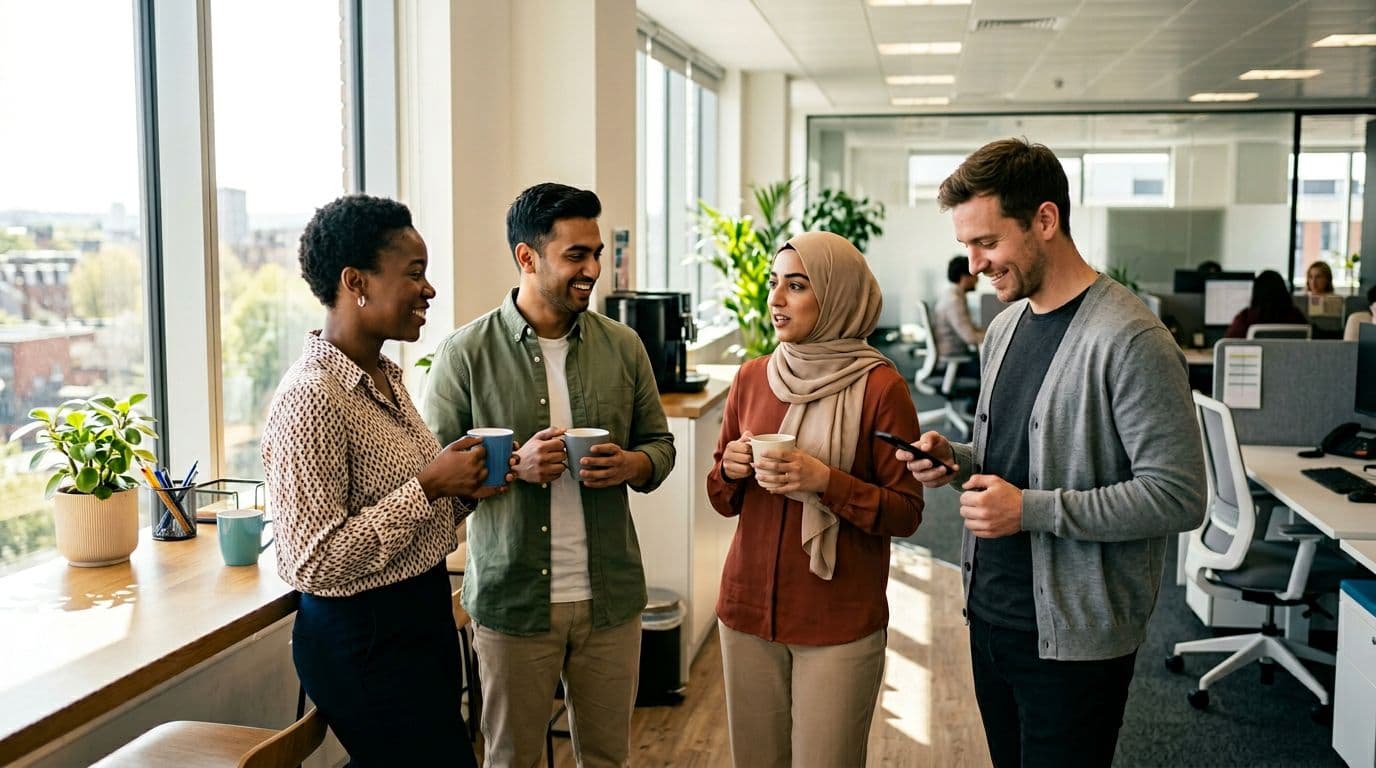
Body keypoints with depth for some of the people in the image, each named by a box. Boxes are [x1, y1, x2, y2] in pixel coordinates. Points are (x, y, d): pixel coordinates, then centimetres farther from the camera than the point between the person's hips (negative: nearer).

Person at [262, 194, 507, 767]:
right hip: (365, 638, -9)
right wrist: (429, 486, -23)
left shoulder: (384, 377, 6)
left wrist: (461, 490, -1)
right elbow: (313, 563, -24)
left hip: (424, 615, 9)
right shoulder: (311, 398, -22)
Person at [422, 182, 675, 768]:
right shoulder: (466, 353, -6)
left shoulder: (622, 346, 3)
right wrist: (515, 465, -21)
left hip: (611, 594, 3)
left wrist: (632, 465, -11)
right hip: (512, 598, -2)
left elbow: (660, 444, 12)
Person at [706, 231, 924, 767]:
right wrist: (730, 469, -9)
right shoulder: (752, 378, 4)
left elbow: (905, 513, -9)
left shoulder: (879, 386, -10)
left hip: (840, 620, -4)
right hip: (748, 607, 4)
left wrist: (826, 482, -22)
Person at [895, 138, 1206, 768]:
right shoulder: (1006, 326, 9)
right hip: (990, 615, 8)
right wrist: (957, 459, -1)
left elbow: (1178, 496, -22)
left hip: (1072, 639, -8)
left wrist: (1031, 509, -24)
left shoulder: (1129, 339, -19)